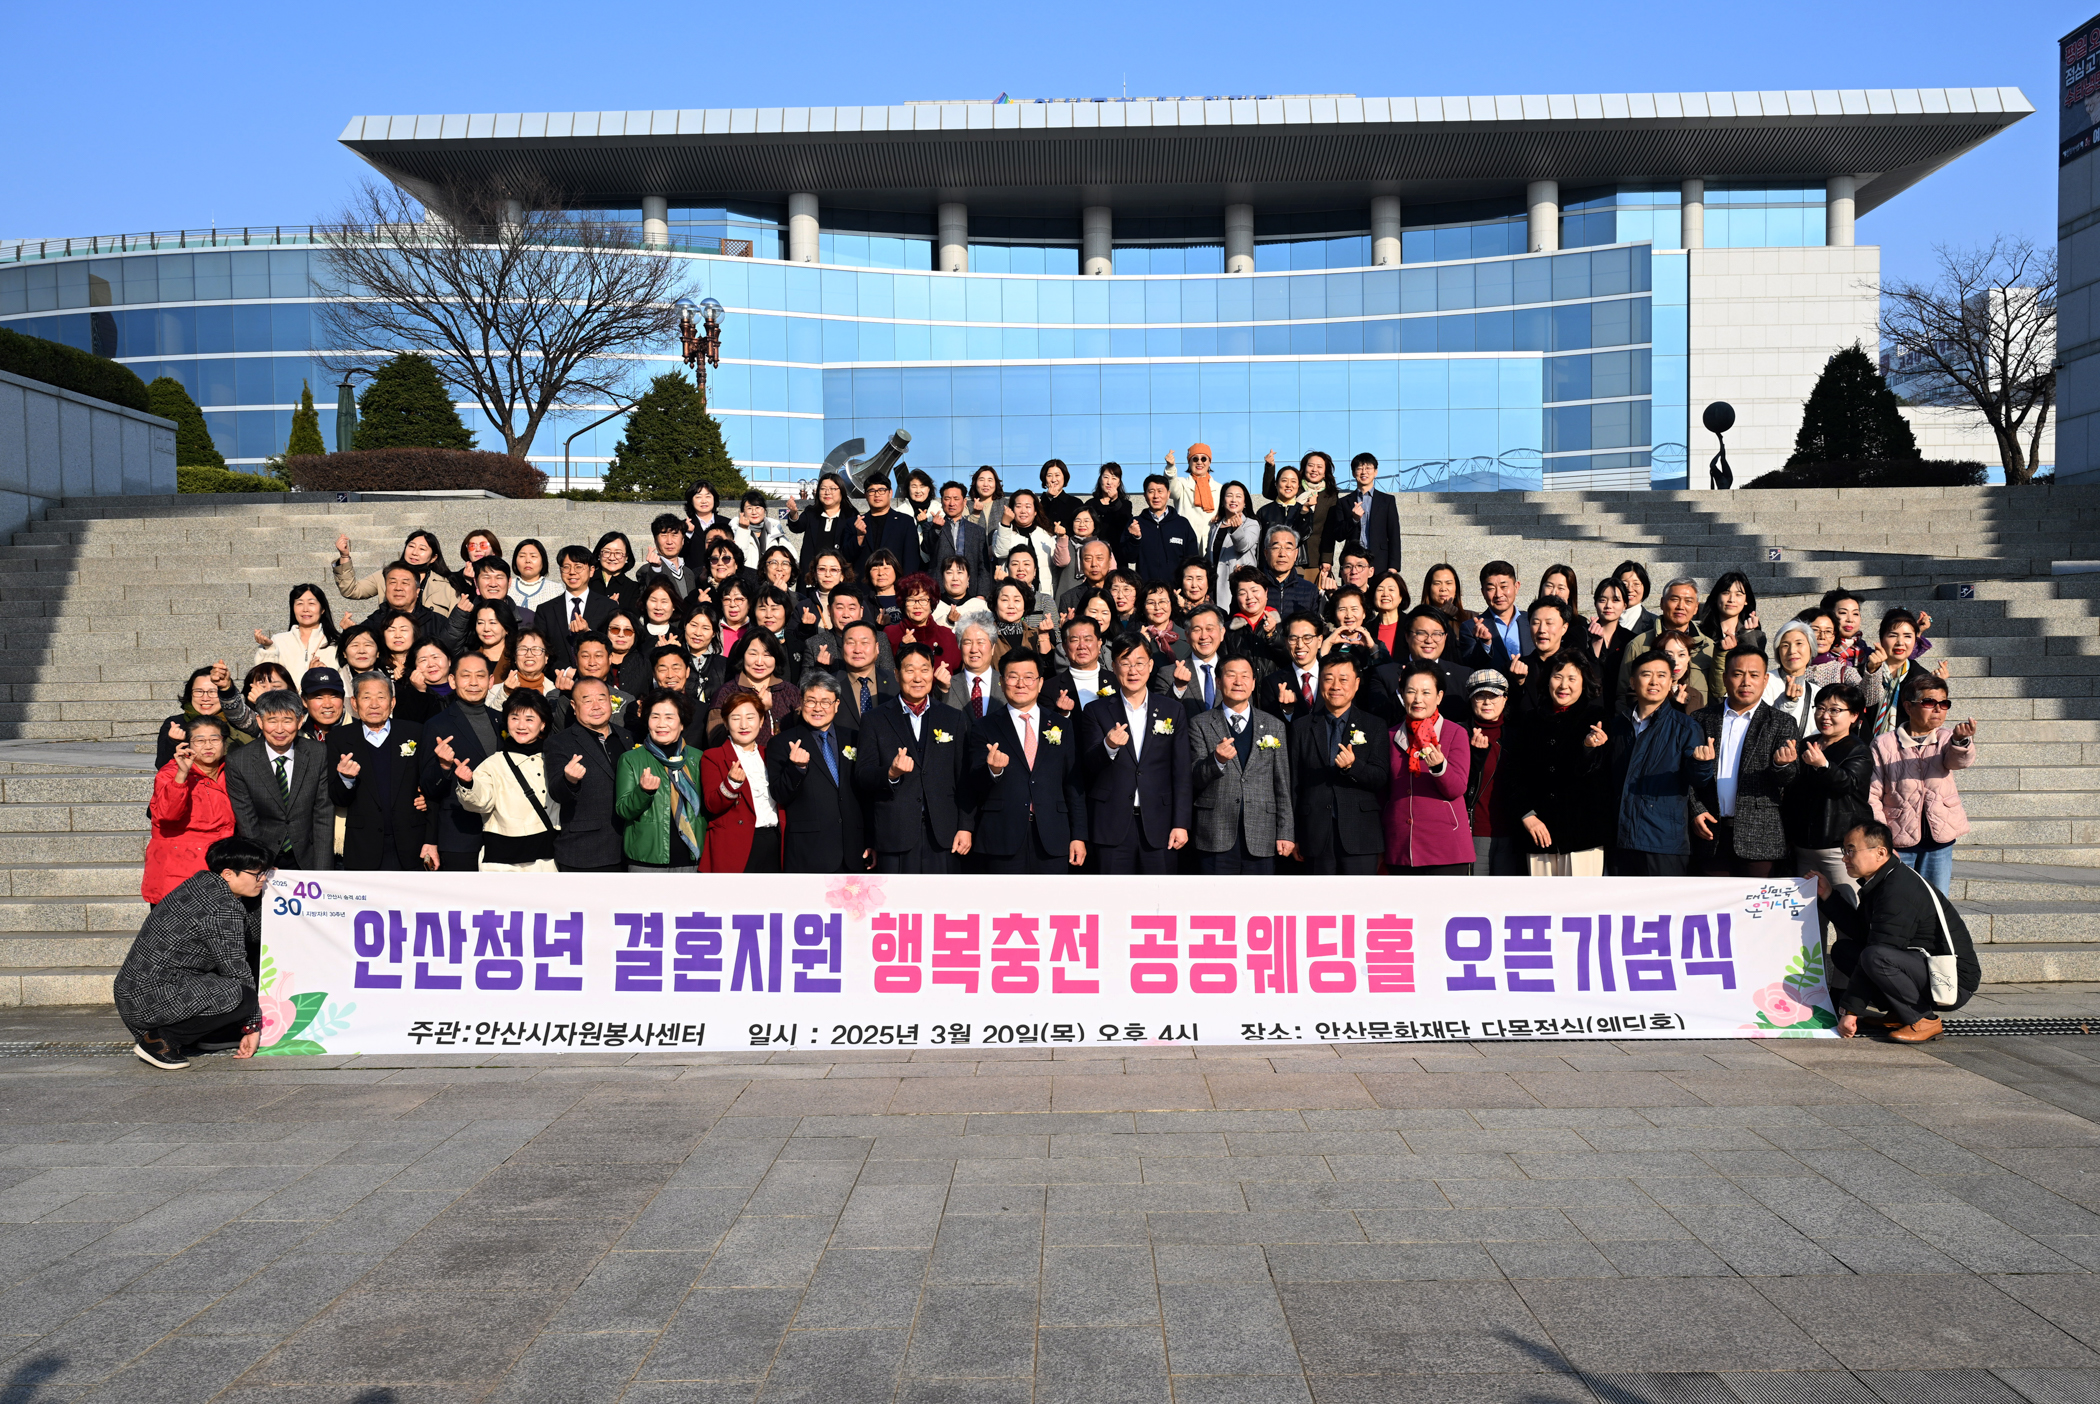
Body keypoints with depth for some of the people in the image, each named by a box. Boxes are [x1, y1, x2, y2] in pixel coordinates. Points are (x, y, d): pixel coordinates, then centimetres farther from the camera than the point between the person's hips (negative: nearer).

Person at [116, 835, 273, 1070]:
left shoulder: (202, 882, 7)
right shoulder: (222, 912, -21)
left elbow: (253, 932, 19)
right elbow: (238, 974, -14)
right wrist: (253, 1025, -4)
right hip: (149, 1002, -10)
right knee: (244, 998, -24)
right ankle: (160, 1040, -9)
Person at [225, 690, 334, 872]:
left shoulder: (320, 754, 0)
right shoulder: (237, 763, -1)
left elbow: (323, 816, -1)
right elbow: (246, 823, -1)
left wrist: (321, 871, -8)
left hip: (306, 858, 0)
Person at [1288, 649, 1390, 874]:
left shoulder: (1374, 726, 9)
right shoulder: (1302, 727, 11)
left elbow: (1381, 778, 1)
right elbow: (1294, 783, 9)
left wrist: (1353, 766, -20)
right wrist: (1293, 836, 6)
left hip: (1360, 836, -1)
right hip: (1316, 836, 1)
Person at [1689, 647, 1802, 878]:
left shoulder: (1781, 723, 4)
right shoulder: (1703, 718, 8)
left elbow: (1792, 780, -3)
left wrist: (1783, 765, -25)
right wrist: (1695, 811, -3)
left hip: (1758, 836, -1)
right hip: (1711, 833, 2)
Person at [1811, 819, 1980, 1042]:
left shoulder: (1899, 892, -23)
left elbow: (1877, 954, -23)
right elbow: (1861, 932, 14)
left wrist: (1851, 1011, -20)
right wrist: (1828, 896, 12)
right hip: (1923, 968, 10)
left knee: (1875, 957, -33)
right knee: (1842, 950, 7)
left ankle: (1924, 1021, -12)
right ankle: (1902, 1013, 6)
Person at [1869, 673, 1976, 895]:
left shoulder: (1947, 738, 4)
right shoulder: (1884, 744, -3)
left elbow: (1960, 760, -20)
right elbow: (1872, 796, -3)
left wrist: (1961, 740, -44)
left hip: (1939, 842, 2)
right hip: (1898, 842, -2)